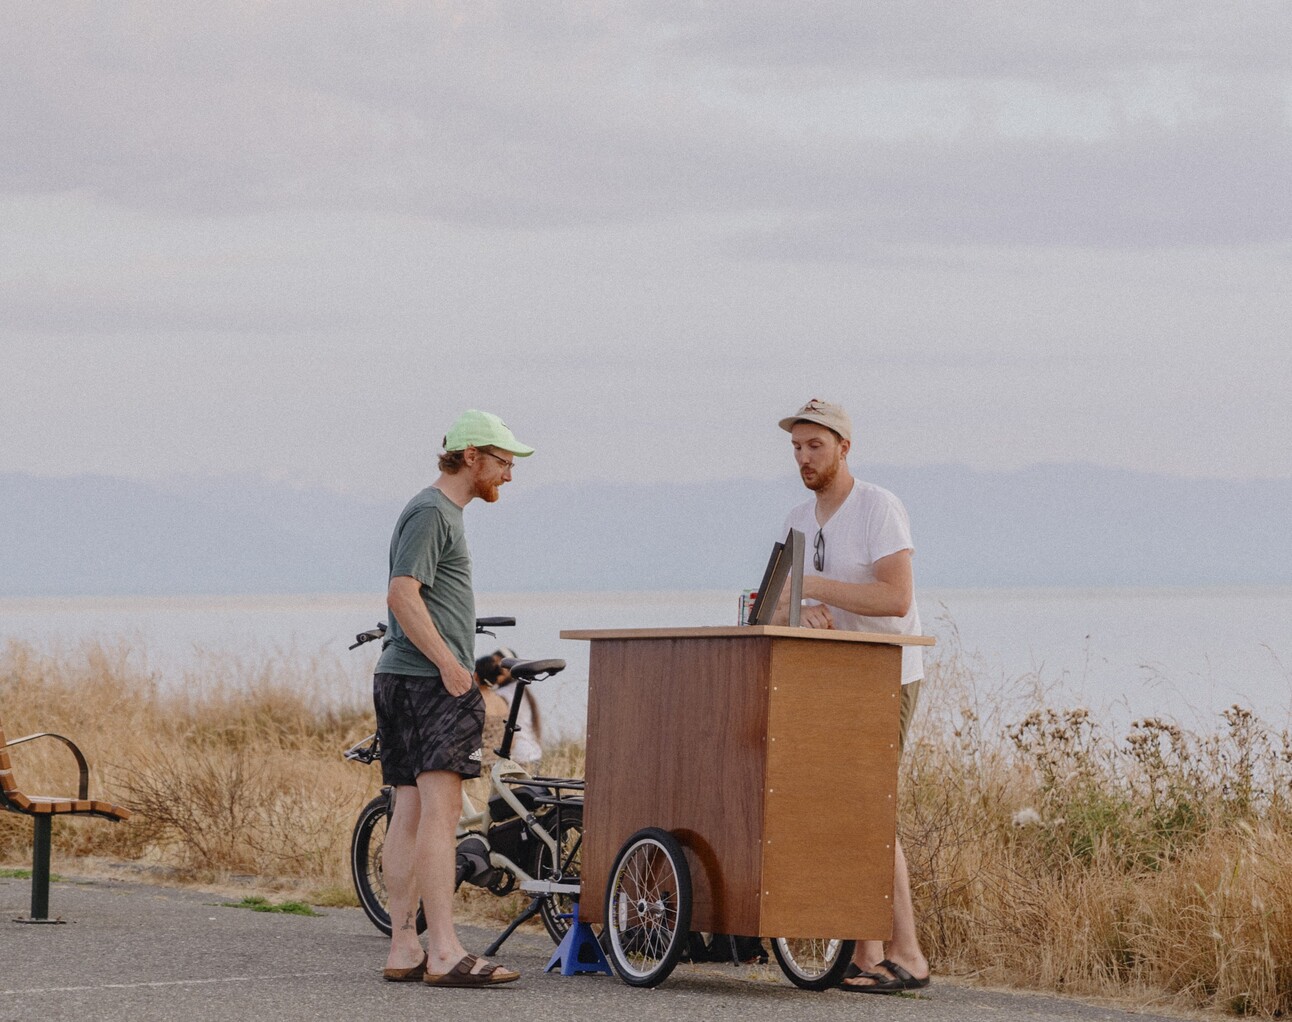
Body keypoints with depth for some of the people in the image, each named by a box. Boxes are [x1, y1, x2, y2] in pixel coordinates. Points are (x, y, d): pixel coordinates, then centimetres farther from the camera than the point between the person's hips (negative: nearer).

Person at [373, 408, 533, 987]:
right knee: (439, 810, -15)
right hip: (429, 682, -11)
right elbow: (402, 594, -19)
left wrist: (458, 663, 24)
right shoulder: (432, 512, -9)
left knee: (410, 812, 8)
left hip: (399, 680, 11)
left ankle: (404, 949, 8)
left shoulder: (443, 512, 23)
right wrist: (448, 663, -23)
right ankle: (444, 954, -21)